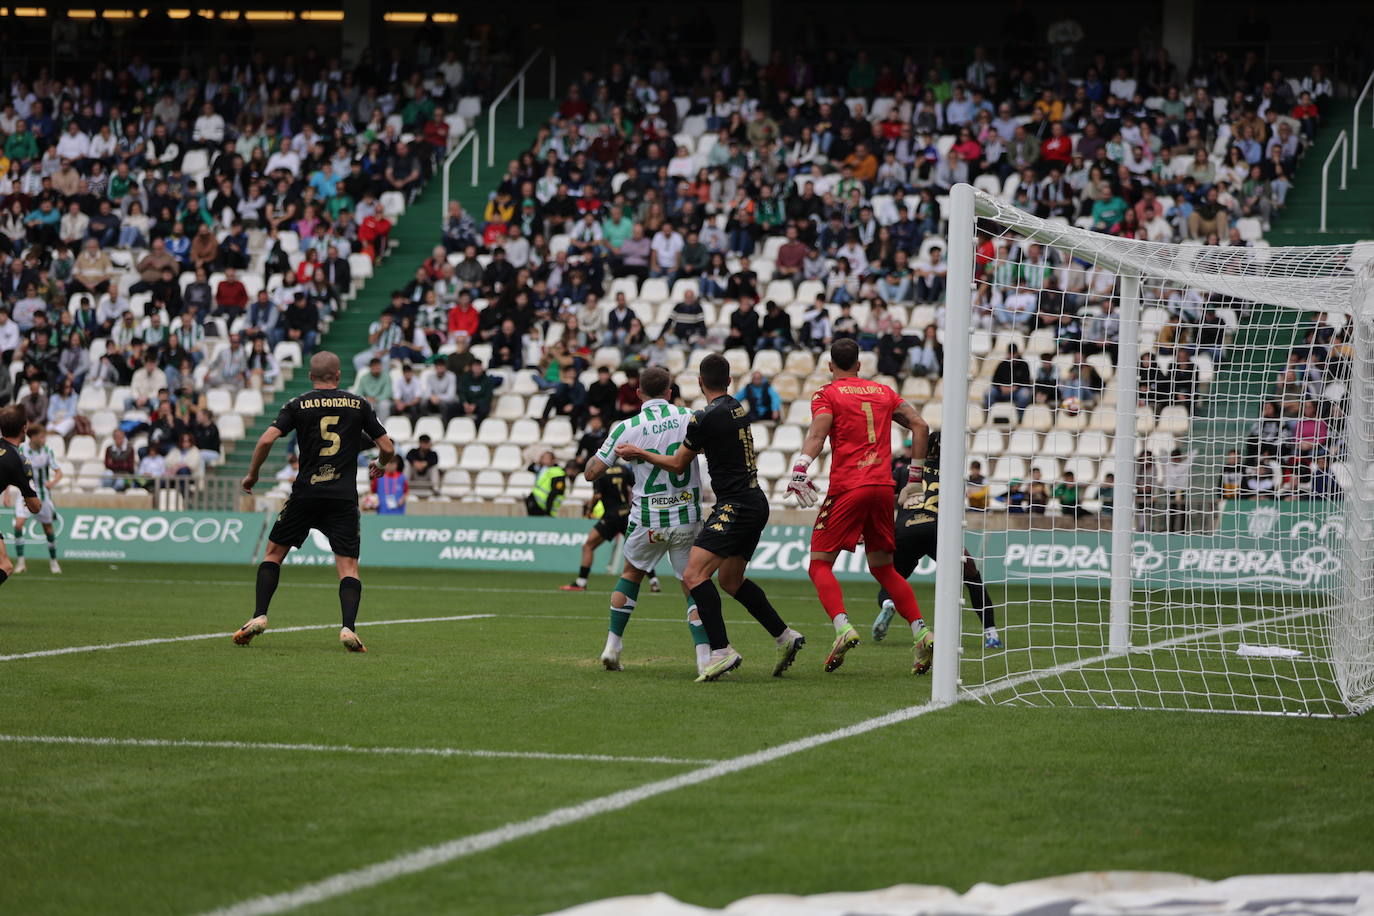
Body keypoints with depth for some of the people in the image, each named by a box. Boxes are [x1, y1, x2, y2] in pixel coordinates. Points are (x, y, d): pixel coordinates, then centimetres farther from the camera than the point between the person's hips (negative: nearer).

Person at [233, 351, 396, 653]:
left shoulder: (298, 405, 2)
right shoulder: (359, 405, 6)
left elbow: (266, 440, -8)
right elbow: (387, 449, 7)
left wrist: (252, 475, 7)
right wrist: (379, 467, 29)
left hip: (306, 493, 0)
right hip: (344, 496, 0)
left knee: (274, 552, 15)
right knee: (348, 566, 1)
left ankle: (259, 616, 4)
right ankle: (348, 627, -18)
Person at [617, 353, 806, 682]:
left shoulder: (706, 417, -13)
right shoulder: (739, 409, 11)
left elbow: (678, 465, -2)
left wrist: (639, 453, 11)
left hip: (735, 505, -9)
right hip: (755, 503, 9)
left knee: (694, 575, -17)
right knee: (731, 580, 22)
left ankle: (722, 651, -26)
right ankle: (785, 636, 23)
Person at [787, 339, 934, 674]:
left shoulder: (827, 395, 3)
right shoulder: (883, 391, 18)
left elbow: (818, 432, -14)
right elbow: (920, 426, 12)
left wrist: (800, 467, -25)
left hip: (847, 487, -5)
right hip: (883, 486, 5)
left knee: (820, 564, 1)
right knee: (883, 568, 16)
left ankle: (843, 627, -23)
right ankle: (921, 632, 2)